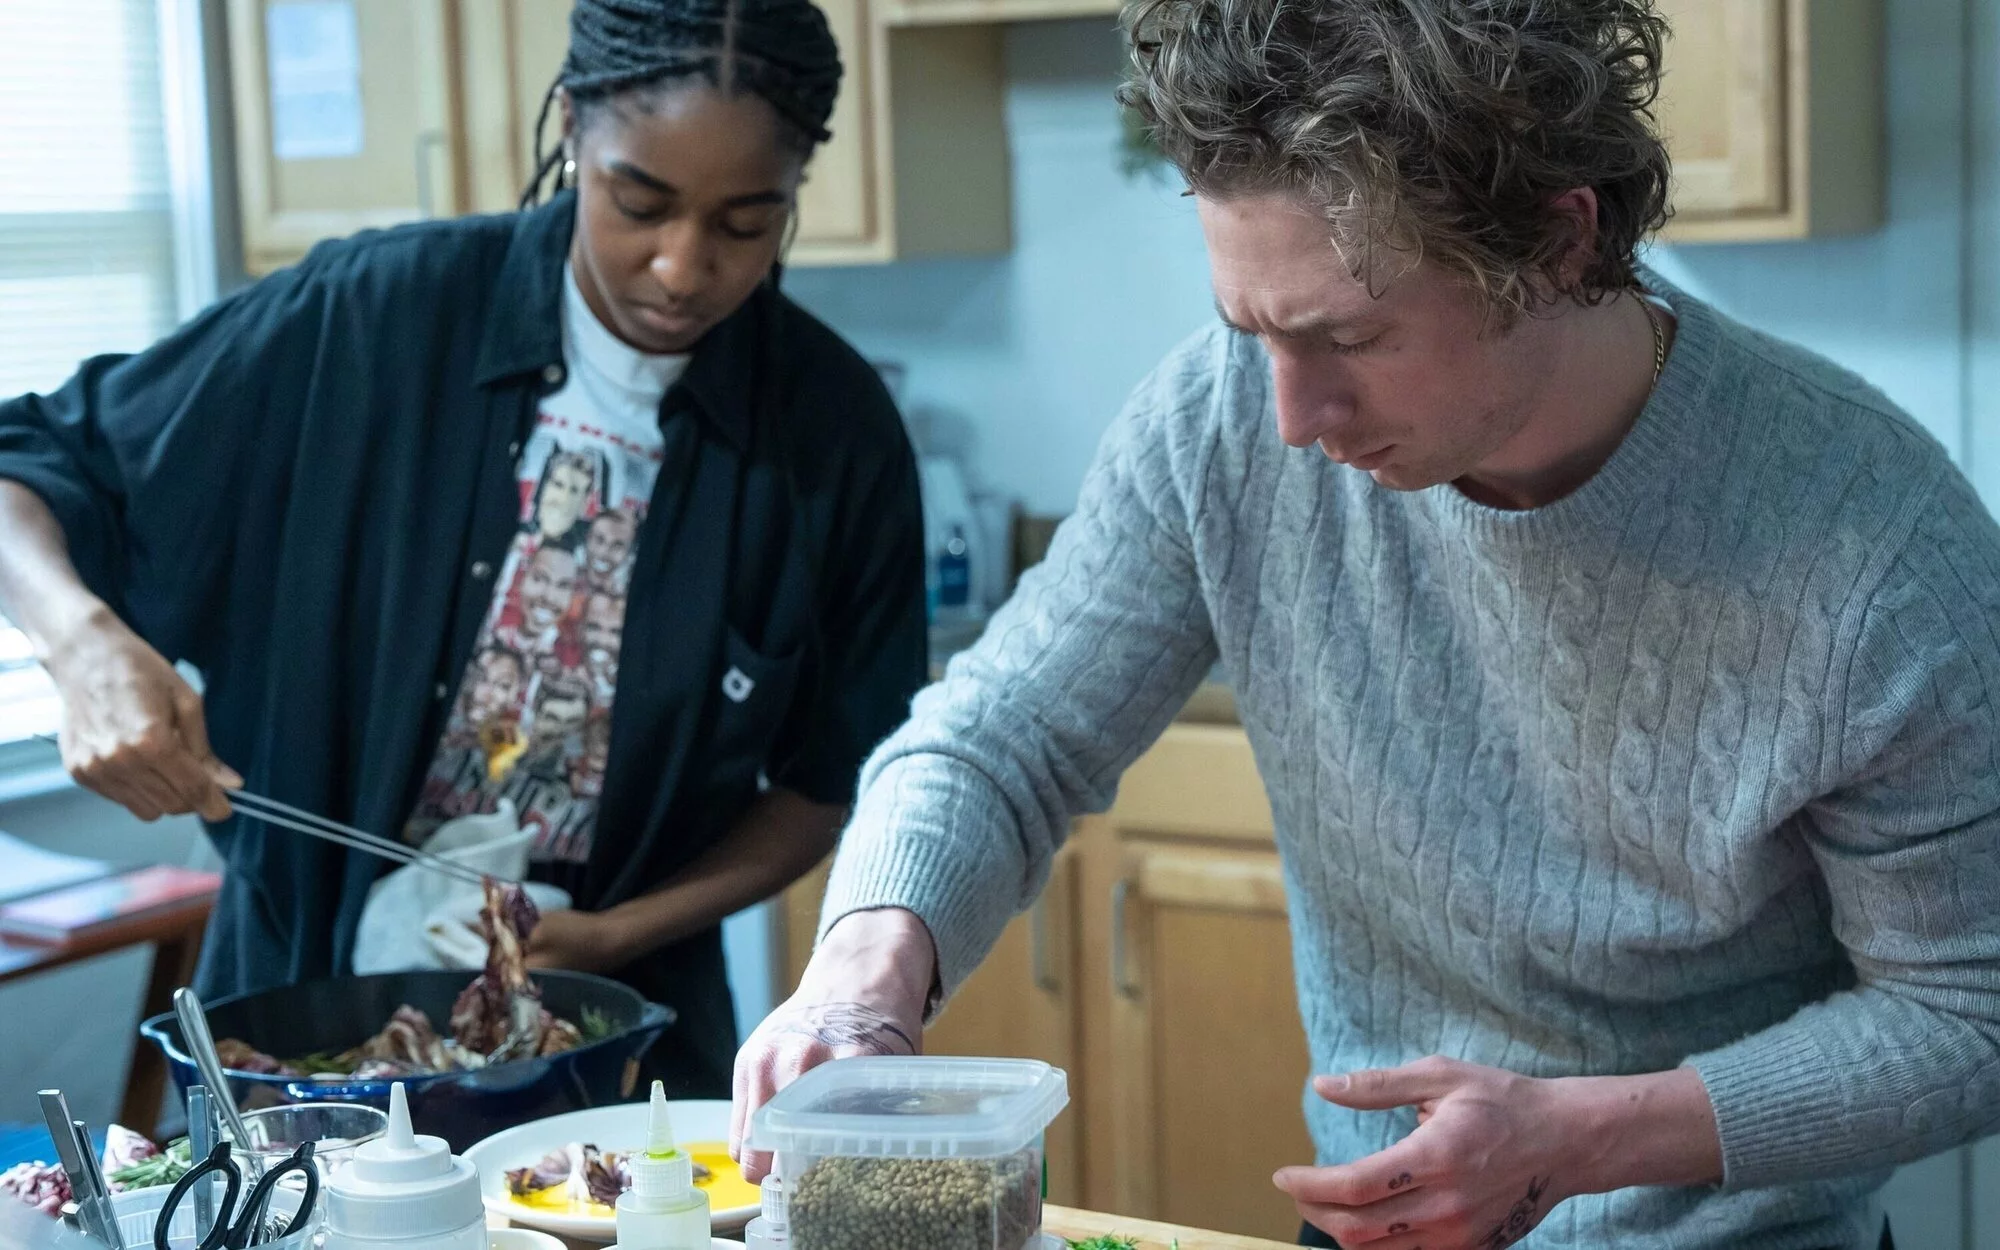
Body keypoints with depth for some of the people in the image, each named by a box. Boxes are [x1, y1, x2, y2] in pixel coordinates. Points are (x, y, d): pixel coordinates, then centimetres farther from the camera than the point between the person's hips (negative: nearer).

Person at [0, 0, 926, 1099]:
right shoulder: (372, 320, -14)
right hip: (304, 998, 0)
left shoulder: (836, 436, -10)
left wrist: (619, 936, -12)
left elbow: (829, 779, 1)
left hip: (627, 1038, 1)